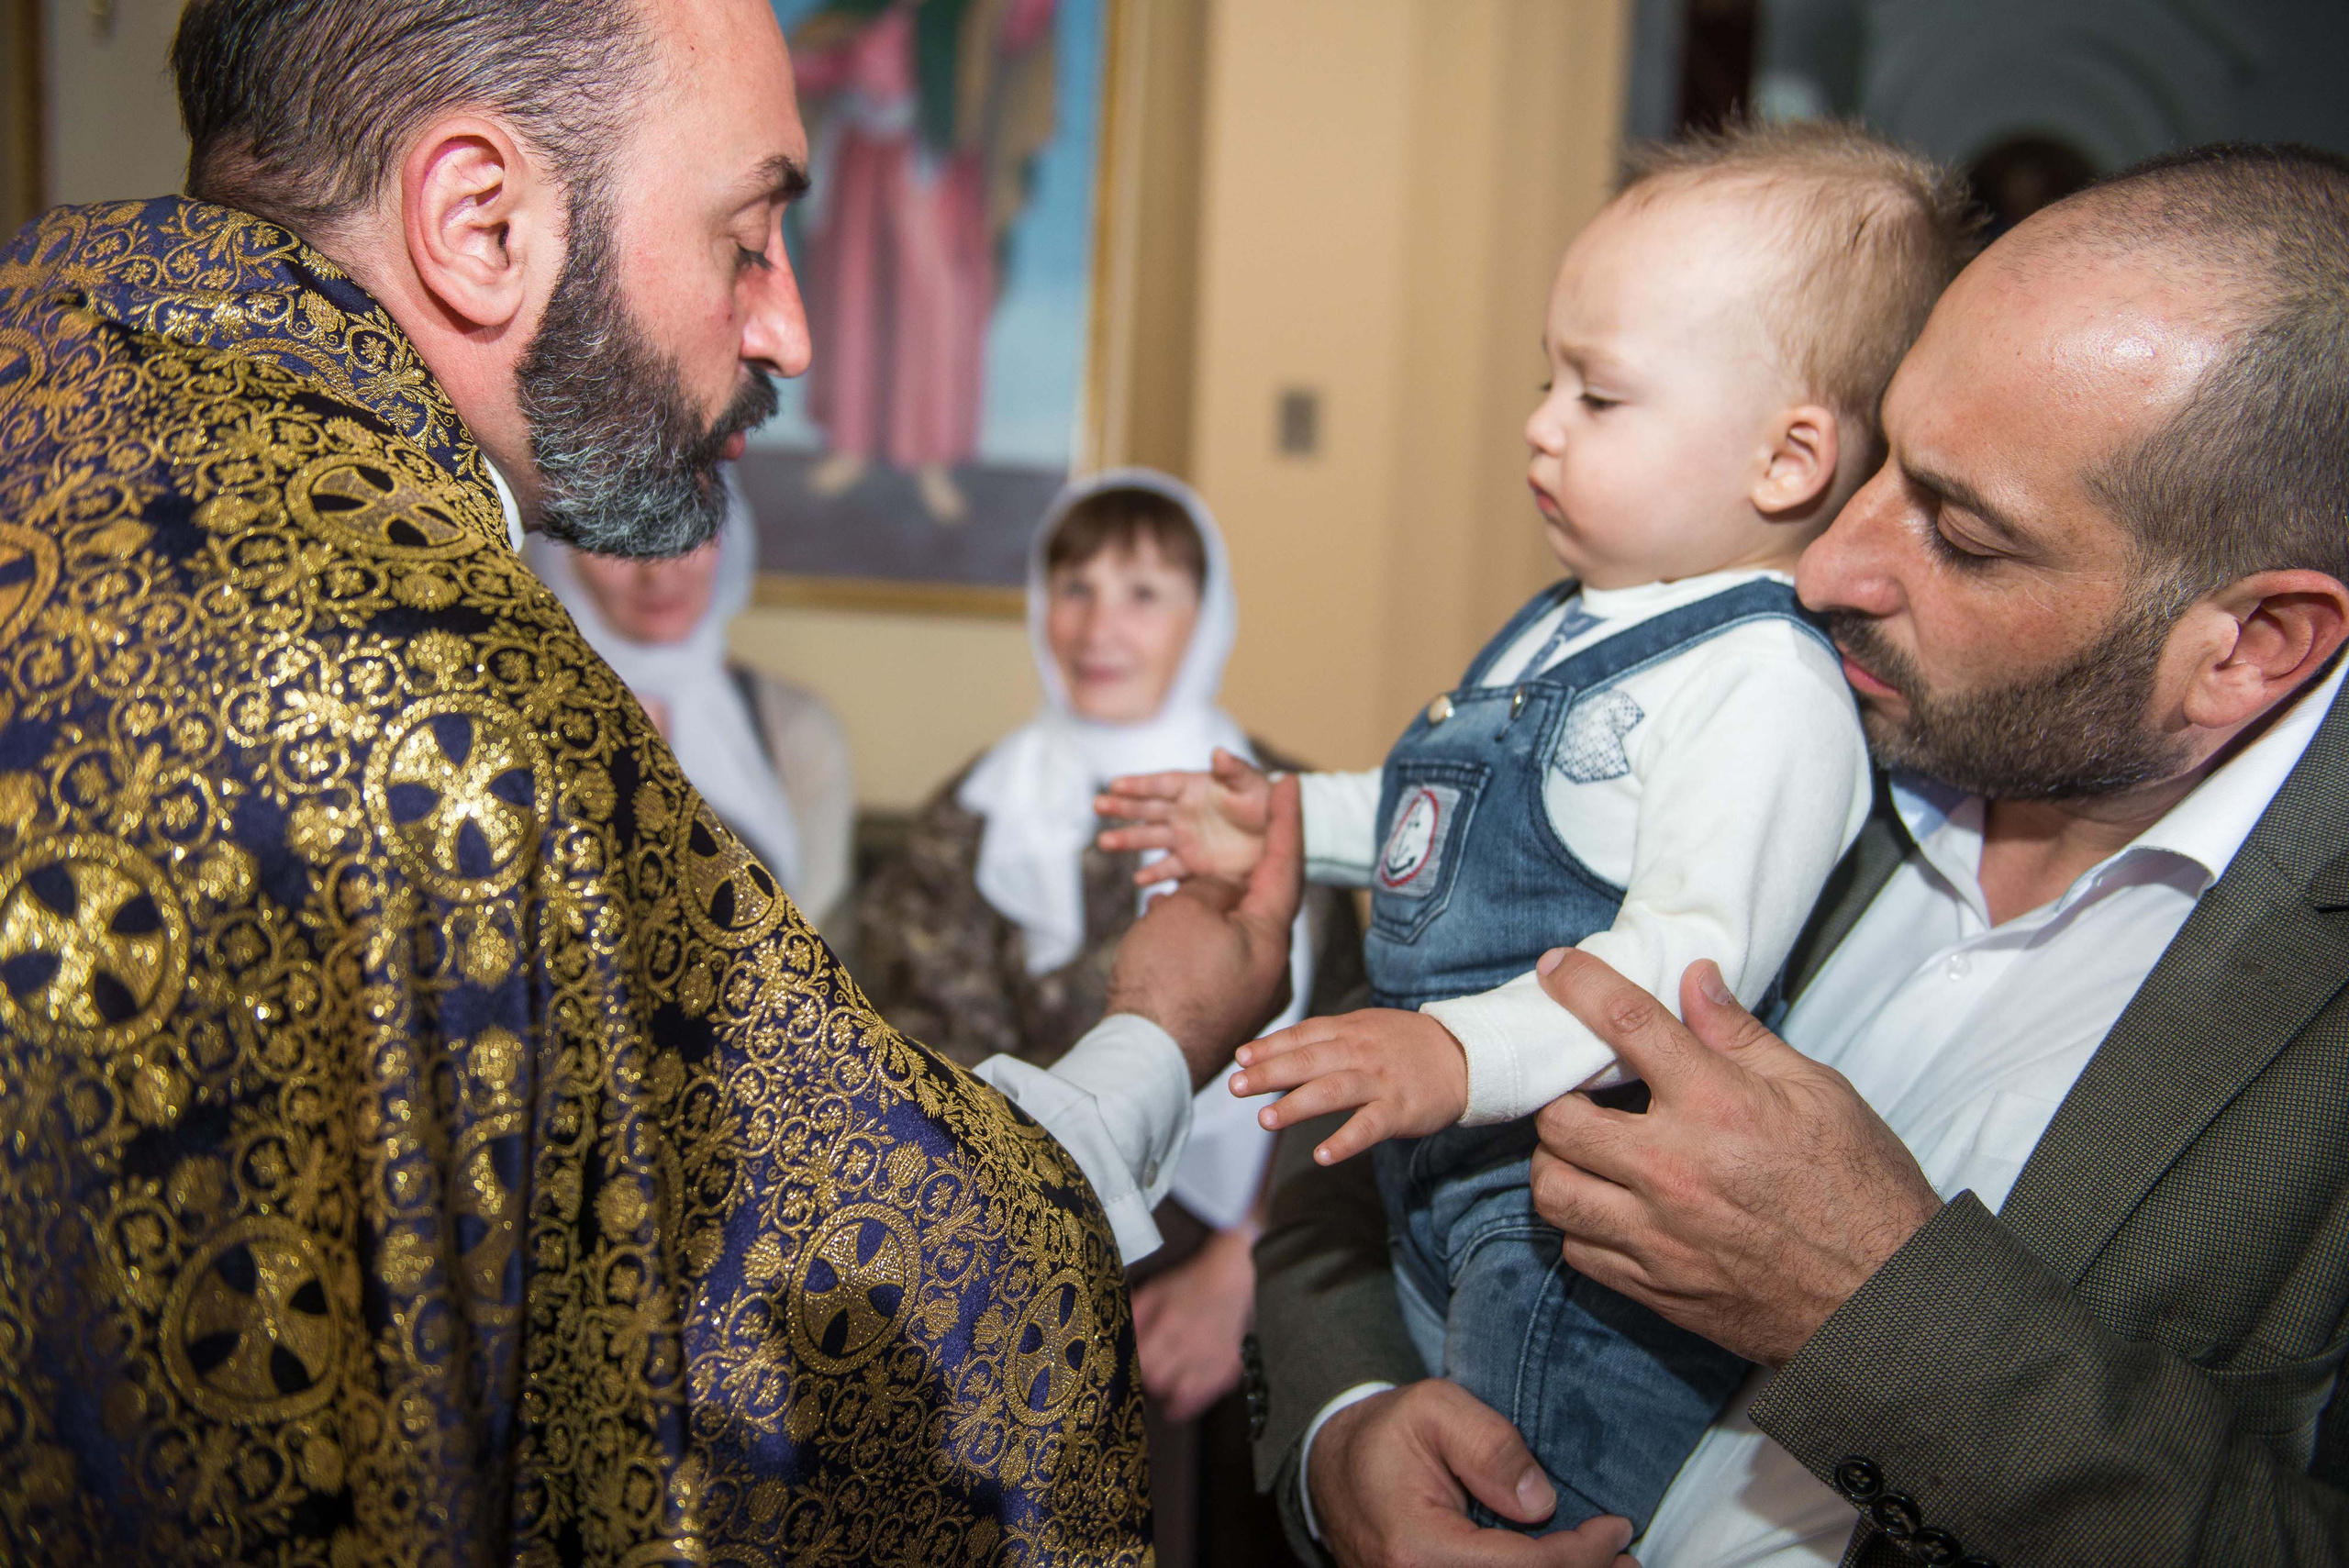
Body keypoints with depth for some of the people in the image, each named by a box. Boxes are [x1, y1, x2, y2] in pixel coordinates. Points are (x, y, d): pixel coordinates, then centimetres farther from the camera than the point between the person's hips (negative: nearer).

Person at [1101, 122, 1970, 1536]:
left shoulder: (1769, 681, -22)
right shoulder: (1580, 626, 9)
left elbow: (1689, 956, -31)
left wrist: (1461, 1053, -40)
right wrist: (1288, 823, 23)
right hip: (1439, 1182, 10)